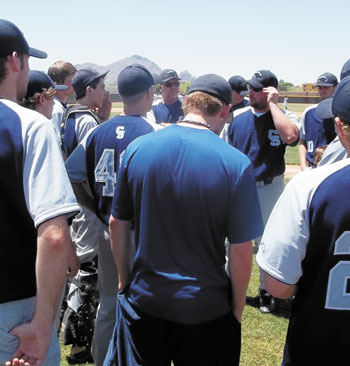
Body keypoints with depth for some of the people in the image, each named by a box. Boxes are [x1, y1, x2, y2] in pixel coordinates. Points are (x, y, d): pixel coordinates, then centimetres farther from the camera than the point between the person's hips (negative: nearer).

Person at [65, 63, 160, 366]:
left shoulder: (98, 132, 1)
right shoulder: (156, 134, -13)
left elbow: (71, 177, 1)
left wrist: (98, 210, 9)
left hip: (108, 231, 5)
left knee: (109, 307, 18)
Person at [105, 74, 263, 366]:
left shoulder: (137, 148, -7)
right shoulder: (236, 163, -16)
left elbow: (117, 224, 1)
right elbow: (241, 251, -13)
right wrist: (237, 309, 2)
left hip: (143, 301, 2)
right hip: (207, 311, -2)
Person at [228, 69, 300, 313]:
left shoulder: (285, 117, -8)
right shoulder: (237, 116, 1)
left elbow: (290, 136, -33)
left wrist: (272, 104, -24)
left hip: (269, 188, -3)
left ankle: (267, 291, 25)